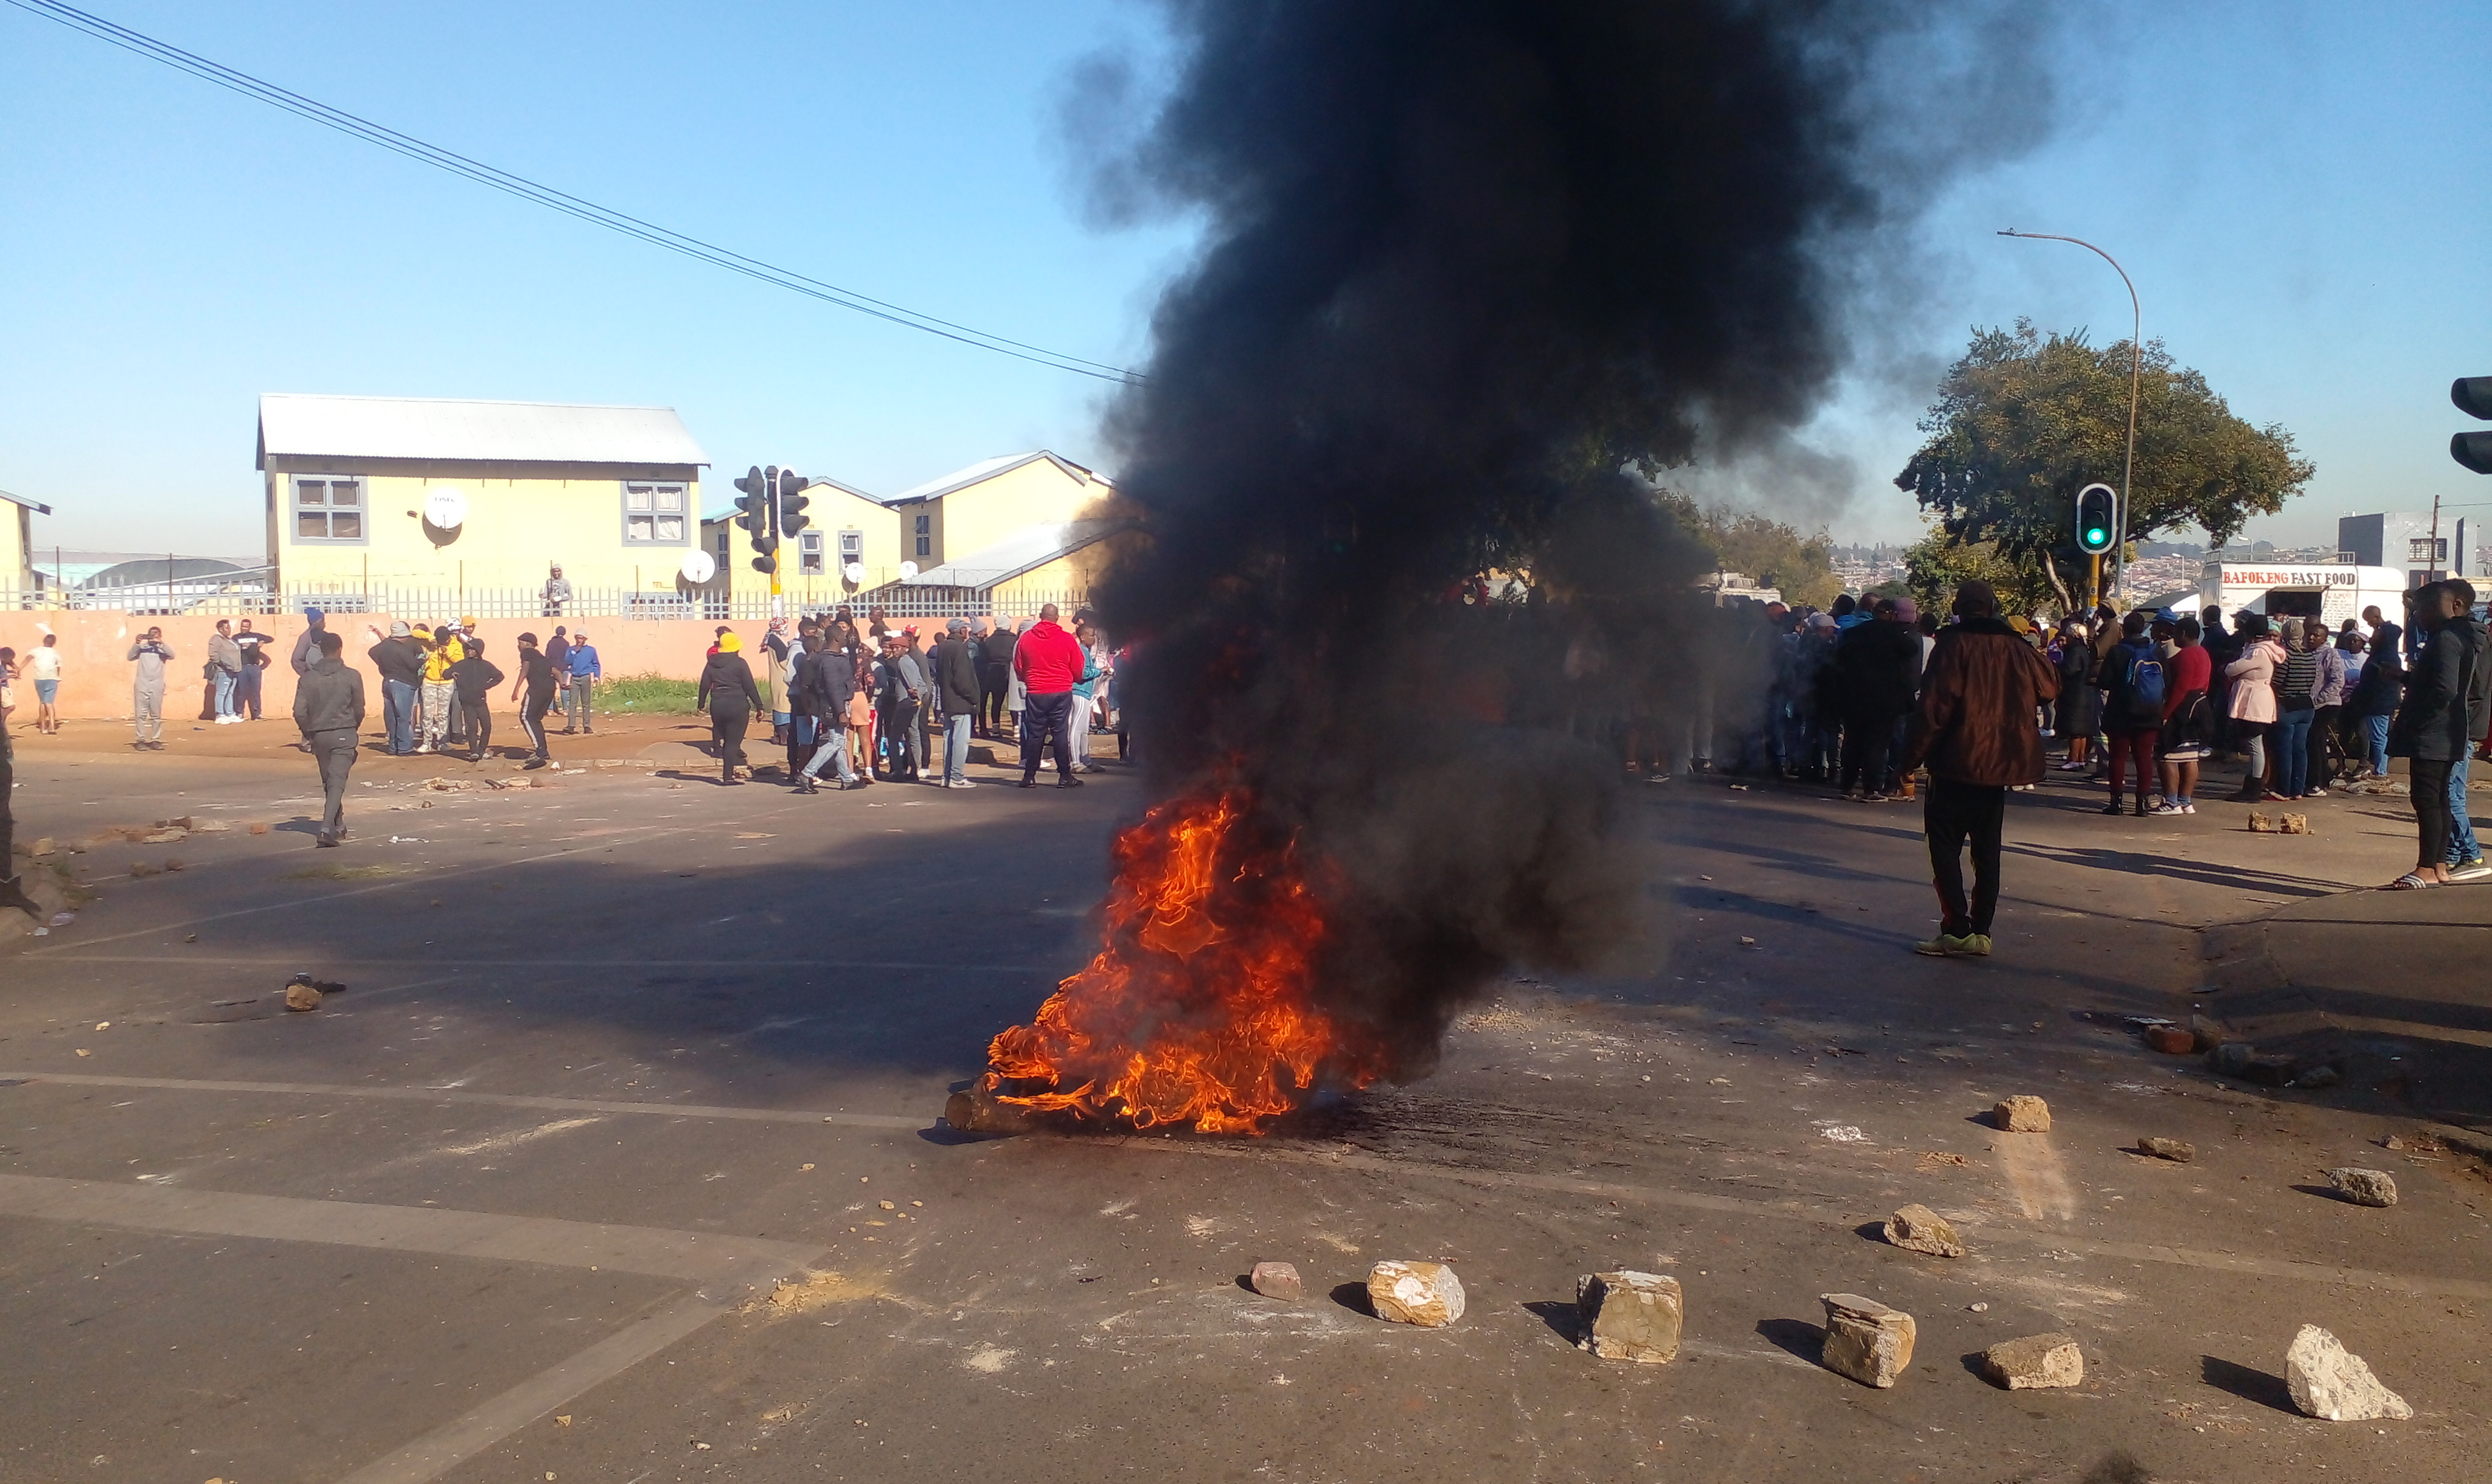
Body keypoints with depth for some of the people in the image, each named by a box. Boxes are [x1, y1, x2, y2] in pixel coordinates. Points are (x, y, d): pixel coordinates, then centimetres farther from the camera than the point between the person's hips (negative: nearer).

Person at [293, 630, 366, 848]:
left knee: (328, 781, 17)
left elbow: (300, 711, -2)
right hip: (343, 734, -3)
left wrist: (308, 734, 13)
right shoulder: (352, 676, -6)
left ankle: (338, 825, 28)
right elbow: (359, 709, 0)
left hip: (319, 735, 3)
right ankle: (327, 828, -23)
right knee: (337, 782, -8)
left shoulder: (308, 677, 0)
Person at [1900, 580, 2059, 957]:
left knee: (1945, 845, 0)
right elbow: (2050, 688, 17)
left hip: (1957, 762, -5)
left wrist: (1914, 754, -9)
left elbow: (1935, 706, -15)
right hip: (1999, 764, 5)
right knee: (1987, 851, 12)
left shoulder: (1954, 645, -9)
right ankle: (1981, 932, 12)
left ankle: (1957, 930, -7)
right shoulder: (2017, 648, 4)